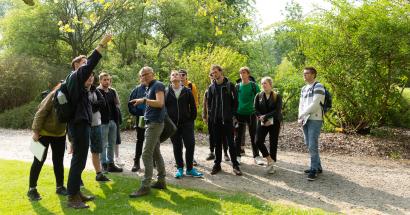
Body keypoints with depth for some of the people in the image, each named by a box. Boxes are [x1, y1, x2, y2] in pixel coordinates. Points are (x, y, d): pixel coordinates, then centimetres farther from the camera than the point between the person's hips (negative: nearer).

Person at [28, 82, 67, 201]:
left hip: (60, 134, 5)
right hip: (44, 133, -5)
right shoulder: (54, 95, -21)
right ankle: (32, 189, 10)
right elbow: (41, 113, -19)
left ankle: (60, 186, 20)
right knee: (39, 160, 0)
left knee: (59, 161, 9)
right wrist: (36, 131, -21)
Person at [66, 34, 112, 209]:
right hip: (79, 123, -10)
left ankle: (76, 192, 22)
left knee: (79, 159, 14)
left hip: (80, 122, 10)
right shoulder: (76, 76, -8)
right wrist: (102, 44, -22)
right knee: (79, 160, -9)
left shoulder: (77, 80, 22)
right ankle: (72, 198, -4)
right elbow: (91, 64, -21)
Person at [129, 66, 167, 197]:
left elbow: (160, 103, -23)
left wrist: (144, 100, -25)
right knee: (155, 153, 13)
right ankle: (161, 181, 20)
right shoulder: (150, 87, 18)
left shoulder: (158, 85, -10)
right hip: (151, 122, 10)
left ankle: (145, 186, -9)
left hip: (155, 123, -10)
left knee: (147, 154, -12)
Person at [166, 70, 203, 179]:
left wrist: (192, 119, 4)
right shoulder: (166, 92, 4)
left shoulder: (187, 91, 5)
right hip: (173, 124, 0)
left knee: (190, 145, -4)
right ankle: (179, 168, 18)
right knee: (177, 147, 6)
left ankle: (189, 169, 9)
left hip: (186, 123, 0)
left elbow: (193, 107, 8)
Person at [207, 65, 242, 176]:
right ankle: (217, 164, 17)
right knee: (217, 143, 9)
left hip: (227, 119, -3)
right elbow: (209, 103, 14)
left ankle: (235, 165, 7)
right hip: (215, 120, 3)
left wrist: (232, 114, -6)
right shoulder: (211, 87, 9)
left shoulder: (229, 85, 0)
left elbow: (235, 101, 1)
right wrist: (211, 115, 3)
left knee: (231, 142, -1)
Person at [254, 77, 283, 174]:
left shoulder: (277, 96, -1)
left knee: (273, 144, 2)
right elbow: (255, 109, 1)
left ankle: (271, 165, 15)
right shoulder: (258, 96, 5)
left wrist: (266, 116, -19)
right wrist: (262, 118, -14)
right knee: (258, 141, -12)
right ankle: (270, 160, 7)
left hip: (274, 123, -2)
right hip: (262, 123, 2)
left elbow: (277, 110, -11)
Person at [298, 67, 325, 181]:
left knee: (313, 145, -9)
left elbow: (315, 105, -16)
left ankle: (314, 169, 0)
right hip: (305, 120, 8)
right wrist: (300, 118, -1)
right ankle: (317, 167, 22)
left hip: (315, 120, -8)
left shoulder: (318, 87, -7)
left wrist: (302, 115, -11)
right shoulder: (304, 88, 17)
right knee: (309, 145, 11)